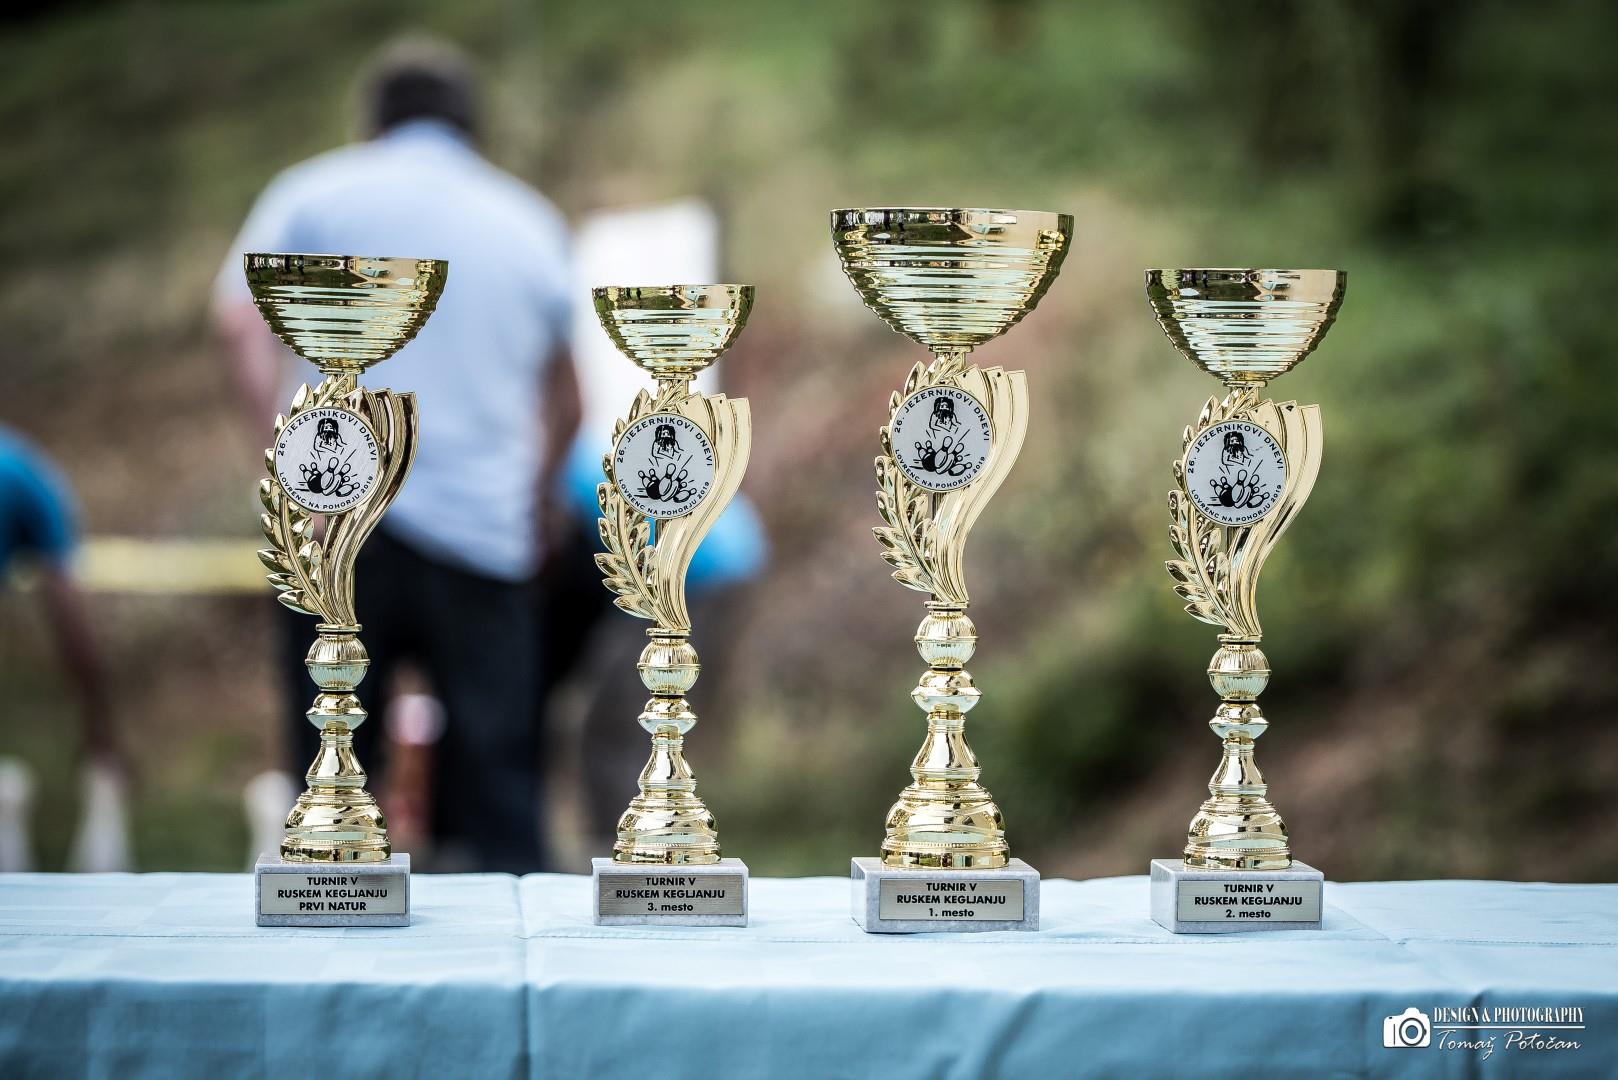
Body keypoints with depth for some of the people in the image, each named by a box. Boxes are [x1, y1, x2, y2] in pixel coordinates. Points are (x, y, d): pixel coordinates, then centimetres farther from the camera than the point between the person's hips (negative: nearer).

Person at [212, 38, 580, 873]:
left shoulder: (314, 194, 9)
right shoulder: (532, 224, 17)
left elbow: (239, 320, -5)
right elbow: (565, 405, 23)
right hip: (486, 535, 2)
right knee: (496, 797, 2)